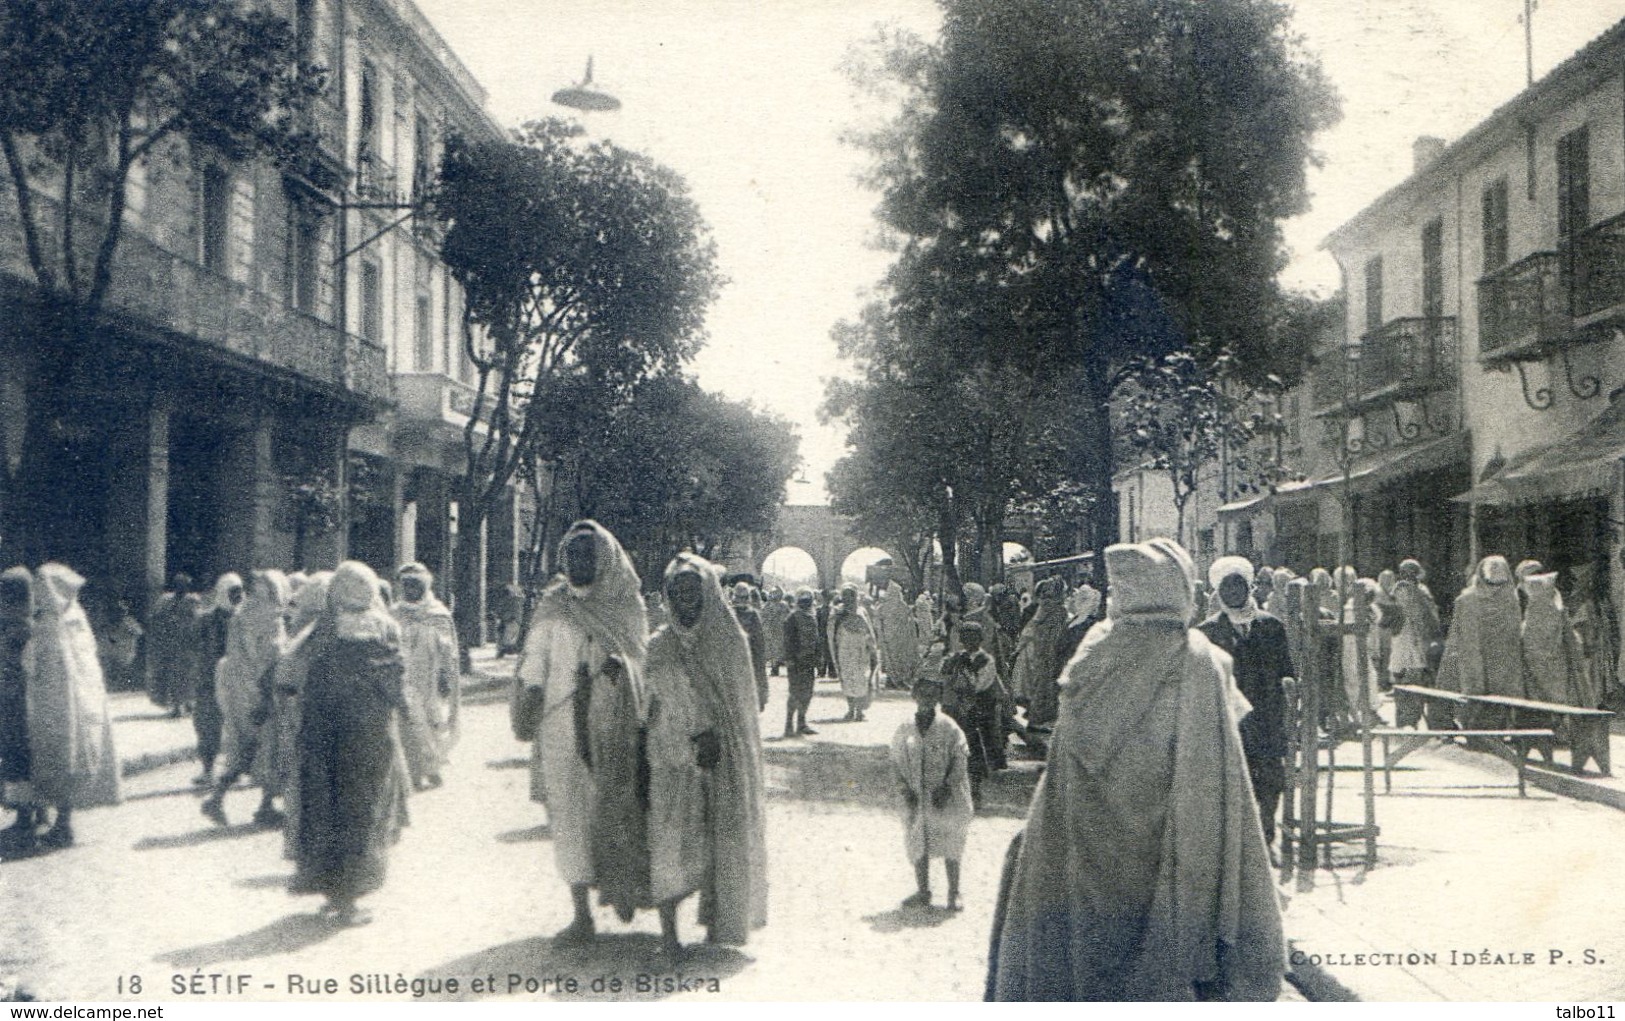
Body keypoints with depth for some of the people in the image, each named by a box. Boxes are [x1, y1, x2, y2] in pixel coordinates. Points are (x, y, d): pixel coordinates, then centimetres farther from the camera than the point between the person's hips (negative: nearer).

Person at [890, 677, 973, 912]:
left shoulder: (949, 728, -6)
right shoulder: (904, 729, 1)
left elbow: (960, 761, -6)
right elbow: (897, 761, 5)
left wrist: (946, 787, -14)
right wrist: (905, 789, -5)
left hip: (945, 798, -2)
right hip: (915, 798, 3)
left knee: (950, 844, 2)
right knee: (917, 843, 8)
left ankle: (954, 893, 13)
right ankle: (922, 891, 21)